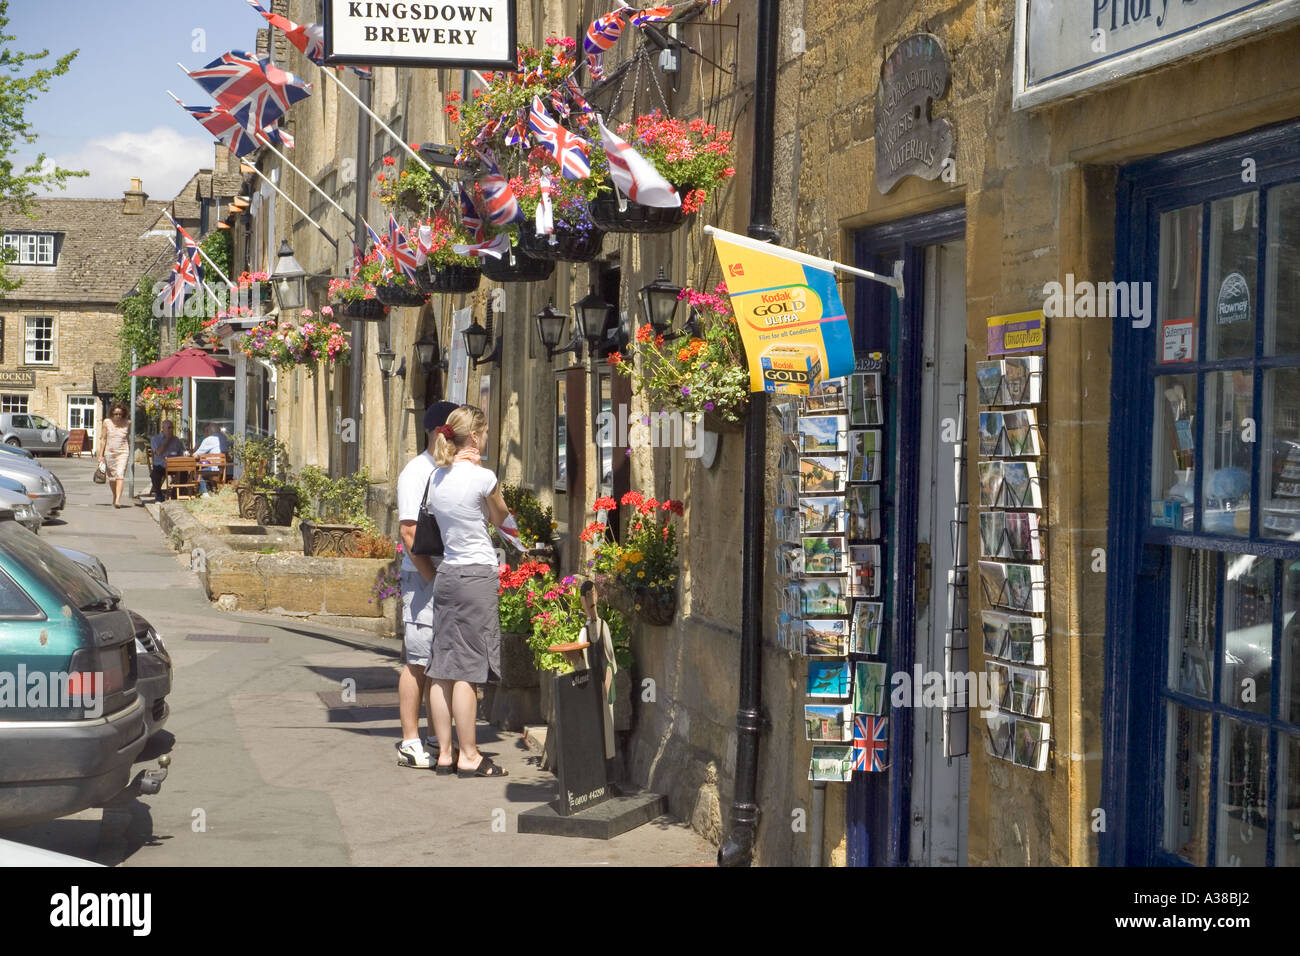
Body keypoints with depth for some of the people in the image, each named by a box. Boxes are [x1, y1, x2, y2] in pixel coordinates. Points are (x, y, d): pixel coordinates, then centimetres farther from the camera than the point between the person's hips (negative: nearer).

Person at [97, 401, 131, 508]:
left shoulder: (127, 424, 2)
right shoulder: (106, 422, 0)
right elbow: (103, 439, 4)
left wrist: (130, 453, 18)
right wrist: (101, 455, 2)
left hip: (123, 452, -1)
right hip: (109, 452, 1)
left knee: (120, 475, -16)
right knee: (111, 476, 10)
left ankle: (118, 500, -24)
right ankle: (115, 496, 30)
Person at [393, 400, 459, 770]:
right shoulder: (417, 472, -9)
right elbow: (409, 531, -14)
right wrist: (435, 578, -16)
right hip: (423, 577, -7)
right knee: (419, 661, -4)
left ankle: (435, 736, 19)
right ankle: (410, 742, 1)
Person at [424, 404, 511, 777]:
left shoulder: (436, 477, 7)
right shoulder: (483, 477, -12)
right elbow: (501, 519, 5)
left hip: (445, 574, 7)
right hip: (477, 577, -7)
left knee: (444, 668, 9)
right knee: (467, 670, -3)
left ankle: (444, 751, 15)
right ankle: (468, 756, 3)